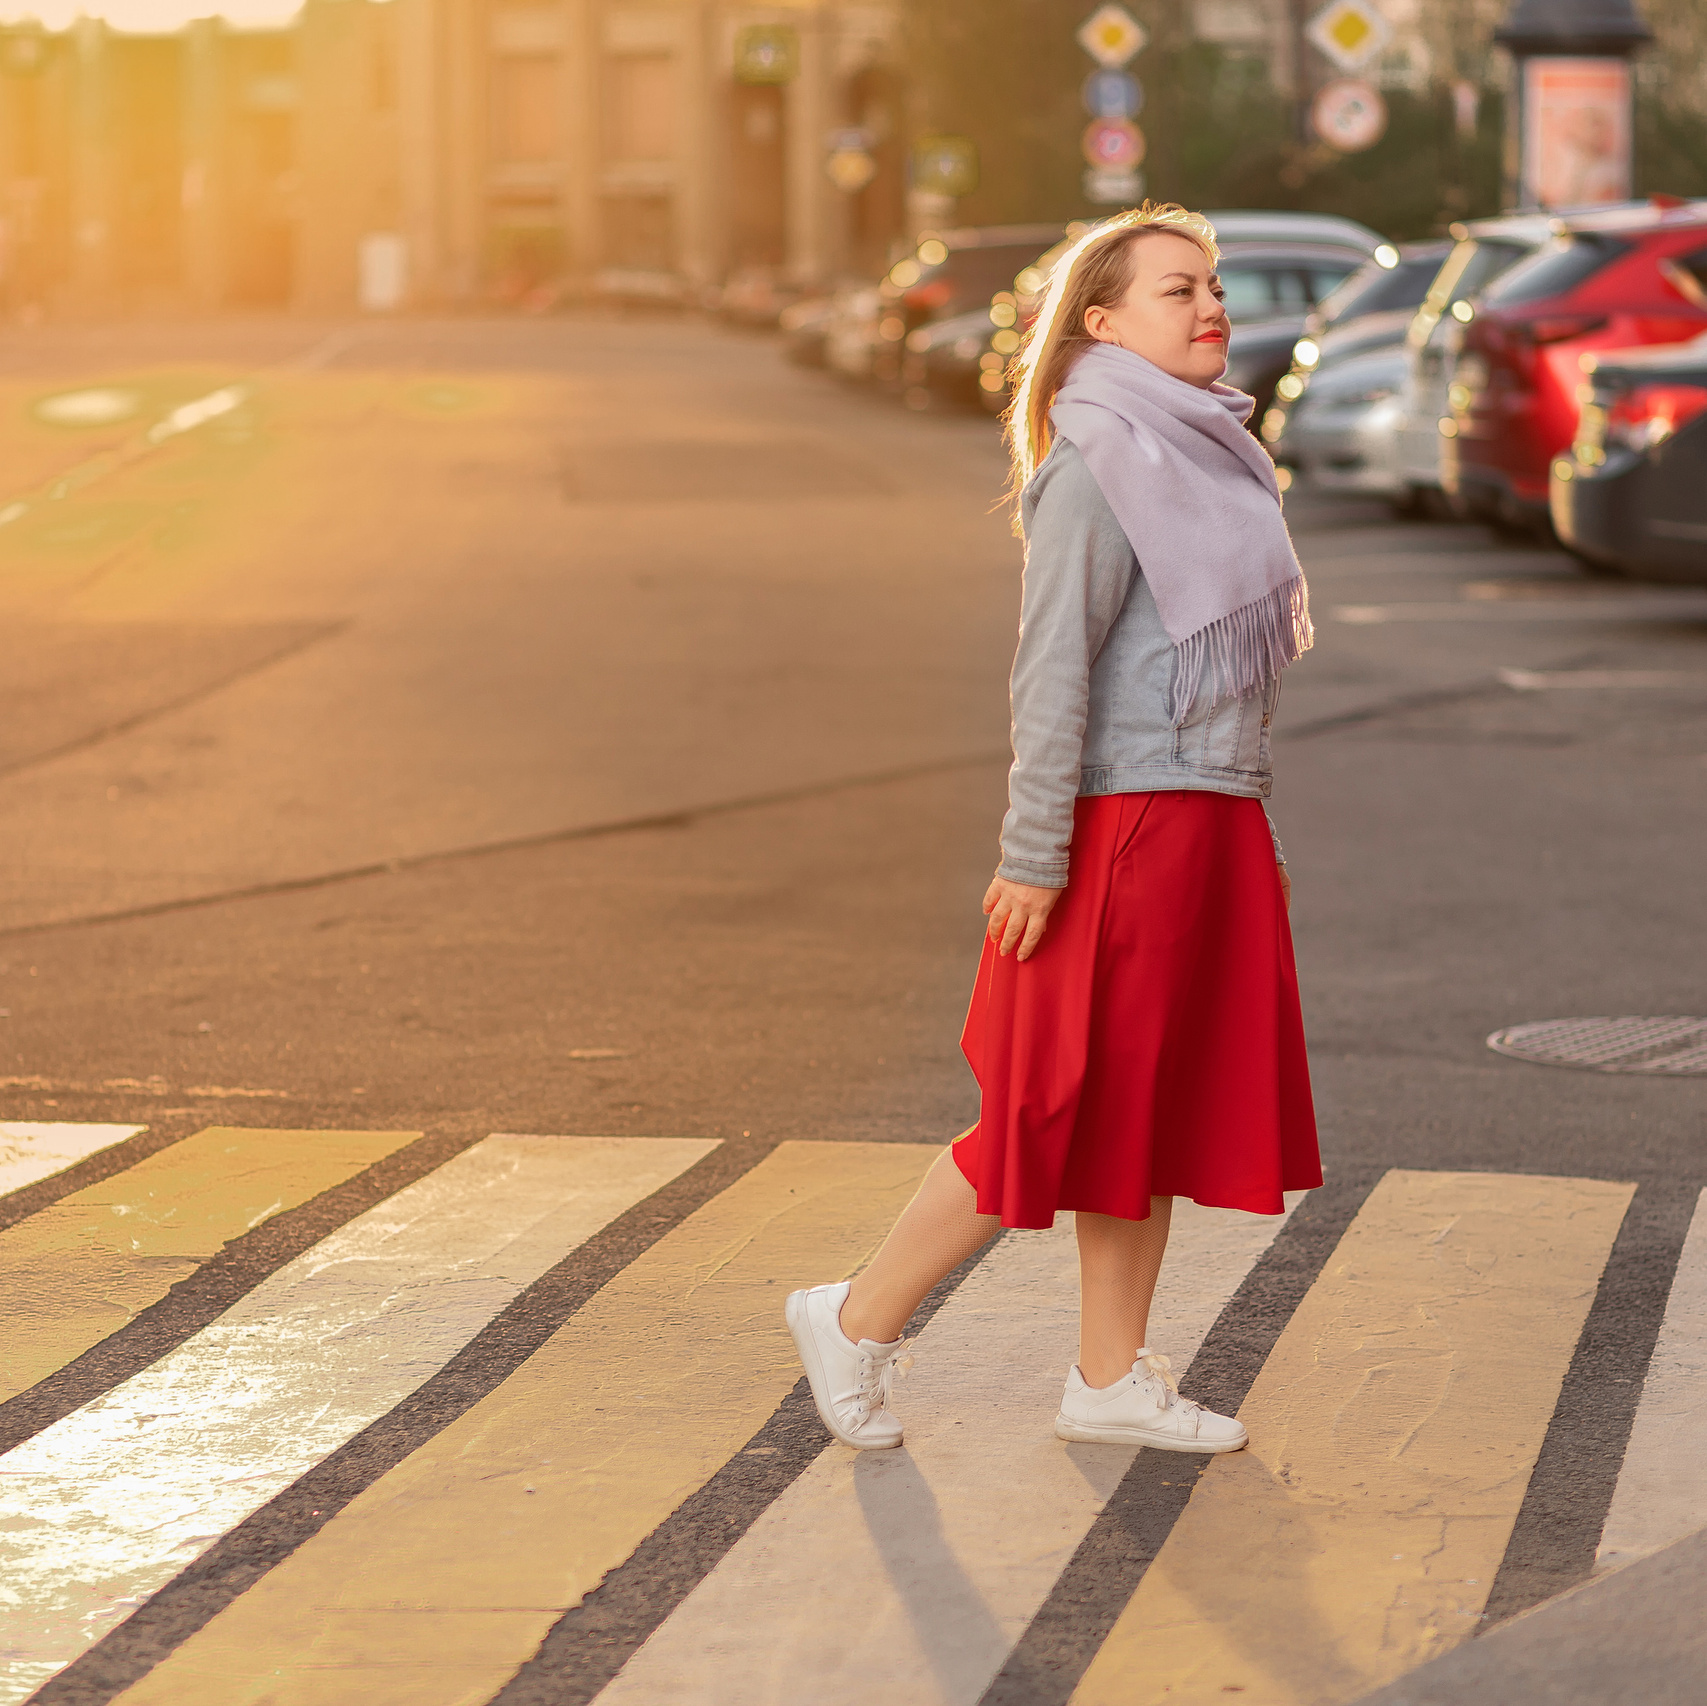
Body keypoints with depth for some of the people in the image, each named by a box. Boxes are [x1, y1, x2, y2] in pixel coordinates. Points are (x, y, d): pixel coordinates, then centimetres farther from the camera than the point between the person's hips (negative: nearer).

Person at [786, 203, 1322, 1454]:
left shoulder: (1212, 455, 12)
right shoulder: (1098, 471, -15)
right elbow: (1053, 671, -18)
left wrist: (1249, 825, 18)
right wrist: (1034, 856, -20)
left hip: (1215, 833, 9)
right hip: (1124, 833, -9)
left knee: (1158, 1111, 12)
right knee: (1062, 1116, -2)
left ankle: (1113, 1378, 20)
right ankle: (858, 1324, 11)